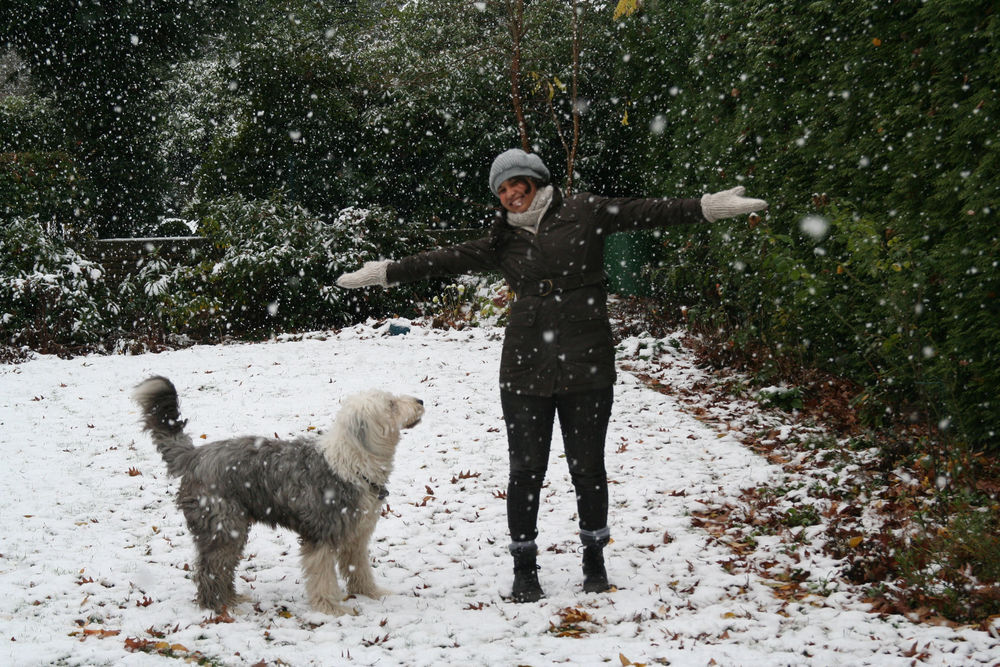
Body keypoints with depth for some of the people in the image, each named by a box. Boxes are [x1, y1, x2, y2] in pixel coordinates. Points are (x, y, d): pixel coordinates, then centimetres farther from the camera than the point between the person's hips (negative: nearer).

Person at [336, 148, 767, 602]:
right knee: (526, 471, 2)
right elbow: (449, 260, 14)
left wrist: (708, 207, -11)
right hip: (524, 372, 2)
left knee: (587, 467, 6)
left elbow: (647, 212, -3)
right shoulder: (503, 241, 11)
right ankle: (524, 569, 16)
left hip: (586, 369, -2)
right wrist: (387, 272, 13)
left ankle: (594, 559, 26)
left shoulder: (585, 213, 3)